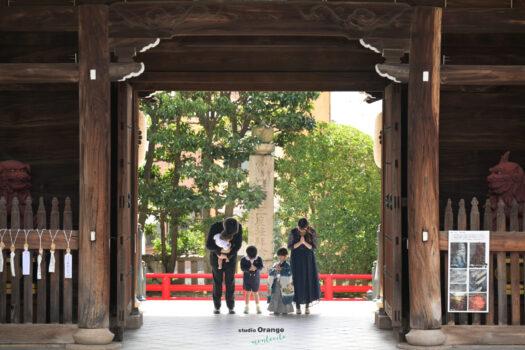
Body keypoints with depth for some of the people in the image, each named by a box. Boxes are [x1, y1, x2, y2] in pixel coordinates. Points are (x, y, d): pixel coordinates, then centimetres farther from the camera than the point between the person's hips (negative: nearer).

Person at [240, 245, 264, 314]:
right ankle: (247, 307, 8)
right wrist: (249, 269, -33)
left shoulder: (259, 259, -5)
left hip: (256, 278, 1)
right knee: (248, 292, 0)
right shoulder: (243, 259, -8)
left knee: (255, 293, 6)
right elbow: (242, 268, -16)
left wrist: (256, 268, -34)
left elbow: (261, 267, -14)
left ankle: (257, 307, 15)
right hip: (247, 278, -1)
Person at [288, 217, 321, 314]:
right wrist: (299, 243, -22)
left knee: (309, 280, -4)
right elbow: (290, 246, -6)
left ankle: (307, 305, 6)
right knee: (297, 281, -4)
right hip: (296, 259, -1)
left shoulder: (312, 232, -8)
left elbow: (314, 247, -6)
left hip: (308, 259, 1)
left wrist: (305, 242, -24)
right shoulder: (293, 232, -9)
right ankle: (297, 306, 5)